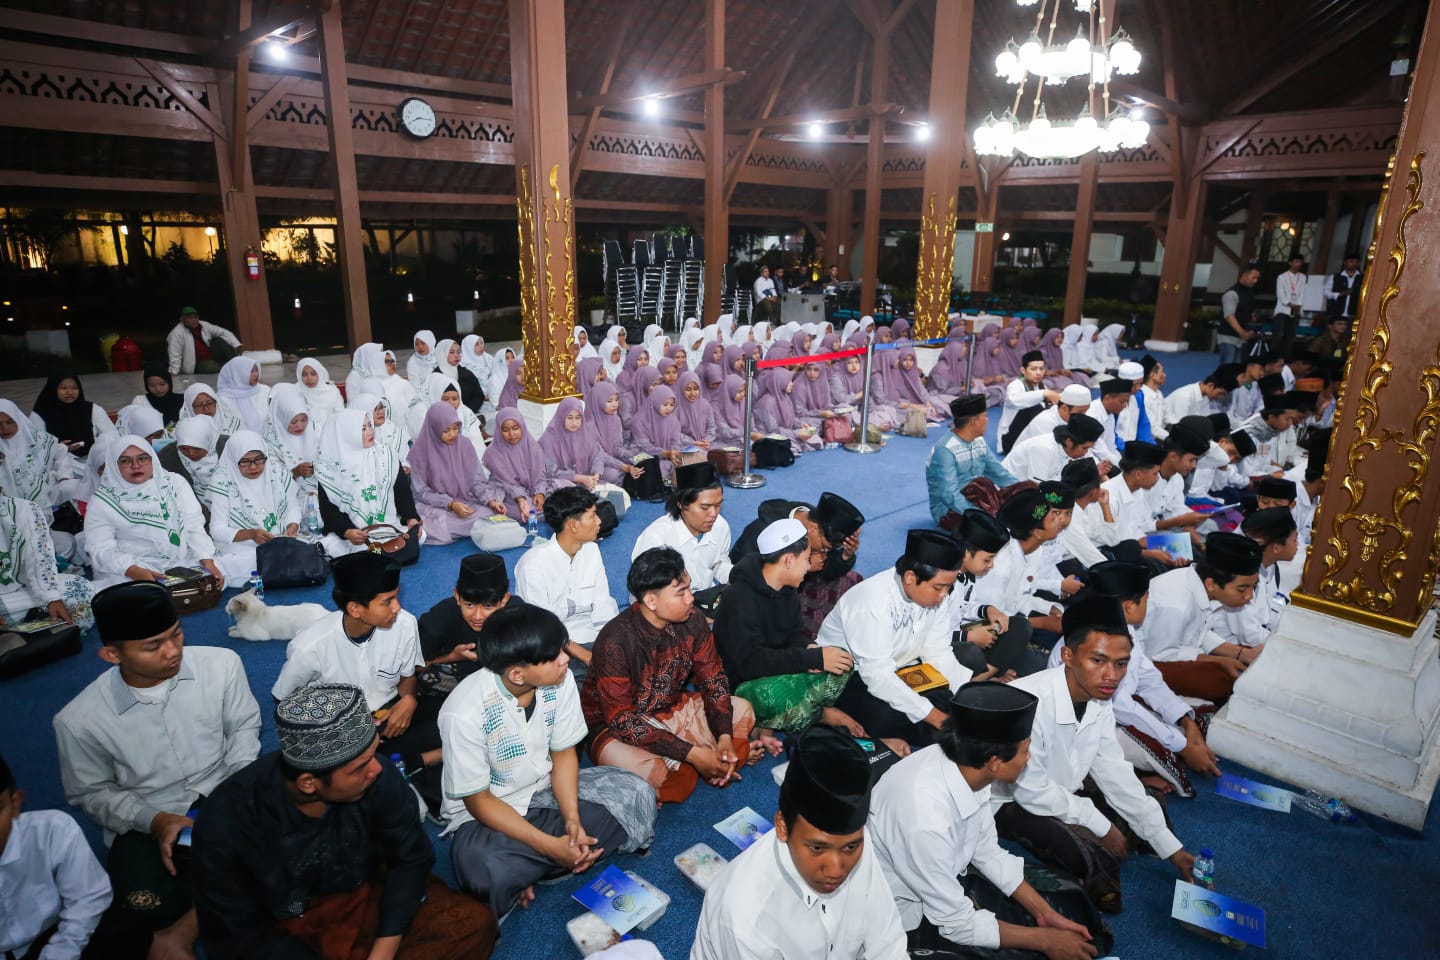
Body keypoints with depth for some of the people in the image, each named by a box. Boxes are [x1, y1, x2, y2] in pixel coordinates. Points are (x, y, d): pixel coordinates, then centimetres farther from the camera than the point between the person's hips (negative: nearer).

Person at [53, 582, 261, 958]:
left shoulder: (222, 664, -16)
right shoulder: (79, 719, -15)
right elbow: (92, 794, 1)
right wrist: (153, 820, -15)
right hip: (146, 822, -1)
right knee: (149, 906, -29)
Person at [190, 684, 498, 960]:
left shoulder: (378, 778, -22)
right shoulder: (227, 824, -25)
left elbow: (411, 858, -8)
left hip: (366, 899, 2)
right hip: (283, 932, -1)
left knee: (475, 923, -17)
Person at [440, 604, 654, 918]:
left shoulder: (560, 680, -16)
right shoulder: (464, 712, -29)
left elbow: (563, 752, -3)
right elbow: (478, 800, -20)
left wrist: (572, 818, -19)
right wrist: (551, 846, -27)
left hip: (545, 790, 6)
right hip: (483, 814, -6)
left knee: (637, 794, -13)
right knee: (488, 876, -38)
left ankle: (526, 870, -10)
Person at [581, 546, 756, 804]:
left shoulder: (692, 621, -13)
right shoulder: (614, 642, -30)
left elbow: (713, 679, -2)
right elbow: (622, 720, -28)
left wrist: (725, 737, -17)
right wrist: (692, 753, -30)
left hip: (671, 709, 5)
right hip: (615, 727, -5)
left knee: (742, 711, -3)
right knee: (651, 772, -33)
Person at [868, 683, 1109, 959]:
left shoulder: (964, 765, -17)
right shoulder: (926, 820, -39)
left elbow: (987, 853, 1)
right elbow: (956, 922, -24)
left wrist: (1045, 914, -1)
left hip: (949, 877, 7)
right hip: (913, 913, -7)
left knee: (1065, 901, 6)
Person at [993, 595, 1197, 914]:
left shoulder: (1099, 701, -9)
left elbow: (1115, 775, 0)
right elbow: (1031, 791, -28)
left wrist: (1171, 849, 1)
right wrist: (1101, 826, -18)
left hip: (1064, 788, 8)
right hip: (1011, 801, -8)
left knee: (1149, 814, 6)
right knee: (1093, 855, -29)